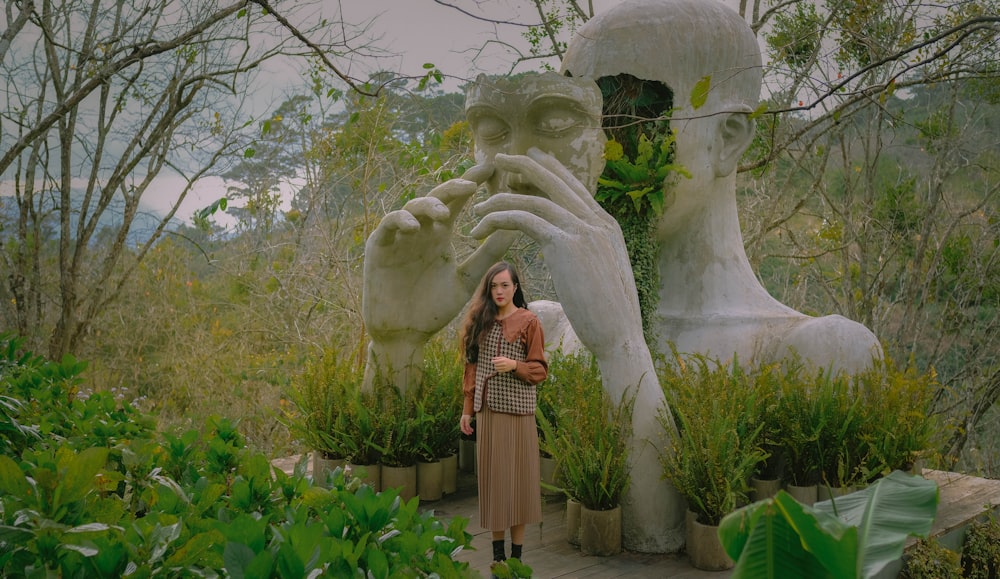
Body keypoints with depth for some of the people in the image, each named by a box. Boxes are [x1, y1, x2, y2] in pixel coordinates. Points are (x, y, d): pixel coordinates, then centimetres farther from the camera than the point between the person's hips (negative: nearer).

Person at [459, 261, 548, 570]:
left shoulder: (528, 322, -2)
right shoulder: (481, 321, 10)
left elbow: (540, 370, -2)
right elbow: (472, 366, 11)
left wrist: (515, 365, -19)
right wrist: (467, 408, 7)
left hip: (516, 411, -4)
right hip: (487, 411, 4)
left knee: (517, 476, 0)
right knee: (492, 476, 6)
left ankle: (517, 553, 7)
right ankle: (497, 551, 15)